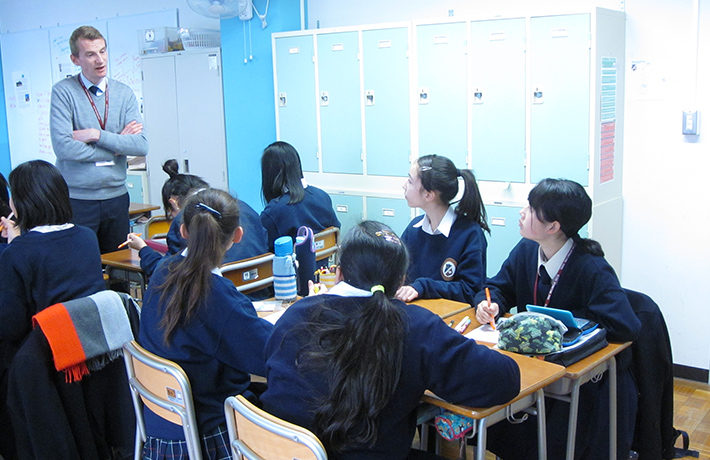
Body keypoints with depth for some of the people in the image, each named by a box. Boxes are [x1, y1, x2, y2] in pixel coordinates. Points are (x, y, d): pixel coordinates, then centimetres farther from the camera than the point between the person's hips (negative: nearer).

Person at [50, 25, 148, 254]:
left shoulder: (124, 93, 5)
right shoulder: (63, 92, -6)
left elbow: (141, 146, -6)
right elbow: (63, 147, -17)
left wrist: (98, 135, -15)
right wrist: (117, 144, -9)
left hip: (116, 196, 3)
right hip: (78, 199, -3)